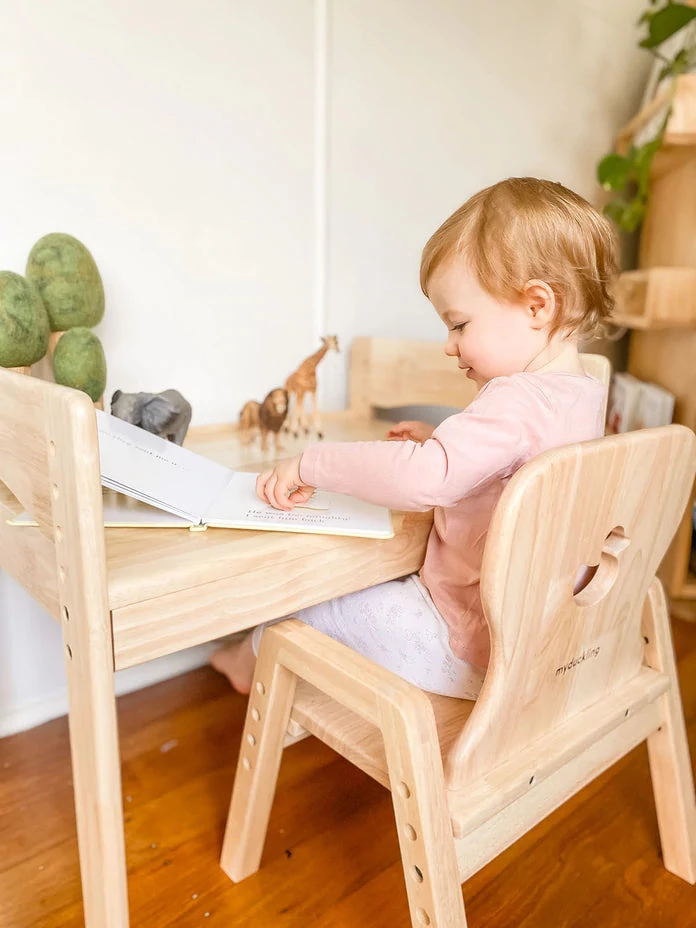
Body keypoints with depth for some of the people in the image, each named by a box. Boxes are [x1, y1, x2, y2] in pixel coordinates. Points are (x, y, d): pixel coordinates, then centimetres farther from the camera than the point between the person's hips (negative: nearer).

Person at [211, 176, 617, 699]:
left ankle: (254, 659, 36)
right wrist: (443, 440, 8)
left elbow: (423, 479, -40)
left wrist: (310, 464, -29)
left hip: (472, 651, -9)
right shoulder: (584, 395, 3)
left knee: (314, 603, 6)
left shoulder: (515, 401, -28)